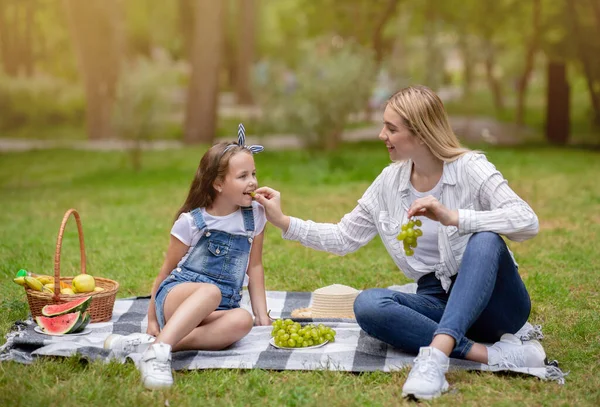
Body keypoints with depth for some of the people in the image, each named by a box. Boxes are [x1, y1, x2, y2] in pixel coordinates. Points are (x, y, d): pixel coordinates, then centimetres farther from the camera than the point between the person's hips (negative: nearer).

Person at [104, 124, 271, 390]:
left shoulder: (254, 216, 4)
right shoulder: (191, 221, -5)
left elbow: (254, 267, 10)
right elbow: (167, 271, 2)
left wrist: (262, 316, 4)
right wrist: (152, 319, 4)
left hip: (217, 311, 3)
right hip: (175, 297, -3)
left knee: (242, 321, -35)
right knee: (210, 292, -39)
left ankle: (148, 342, -40)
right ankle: (158, 350, -52)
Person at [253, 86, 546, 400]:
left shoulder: (470, 168, -11)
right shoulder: (389, 182, 4)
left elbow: (527, 222, -25)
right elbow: (343, 239, 11)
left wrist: (453, 217, -35)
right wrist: (283, 222, 3)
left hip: (492, 301, -4)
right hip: (439, 303, 4)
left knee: (485, 240, -35)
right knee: (367, 304, -26)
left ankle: (435, 355, -46)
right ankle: (492, 354, -32)